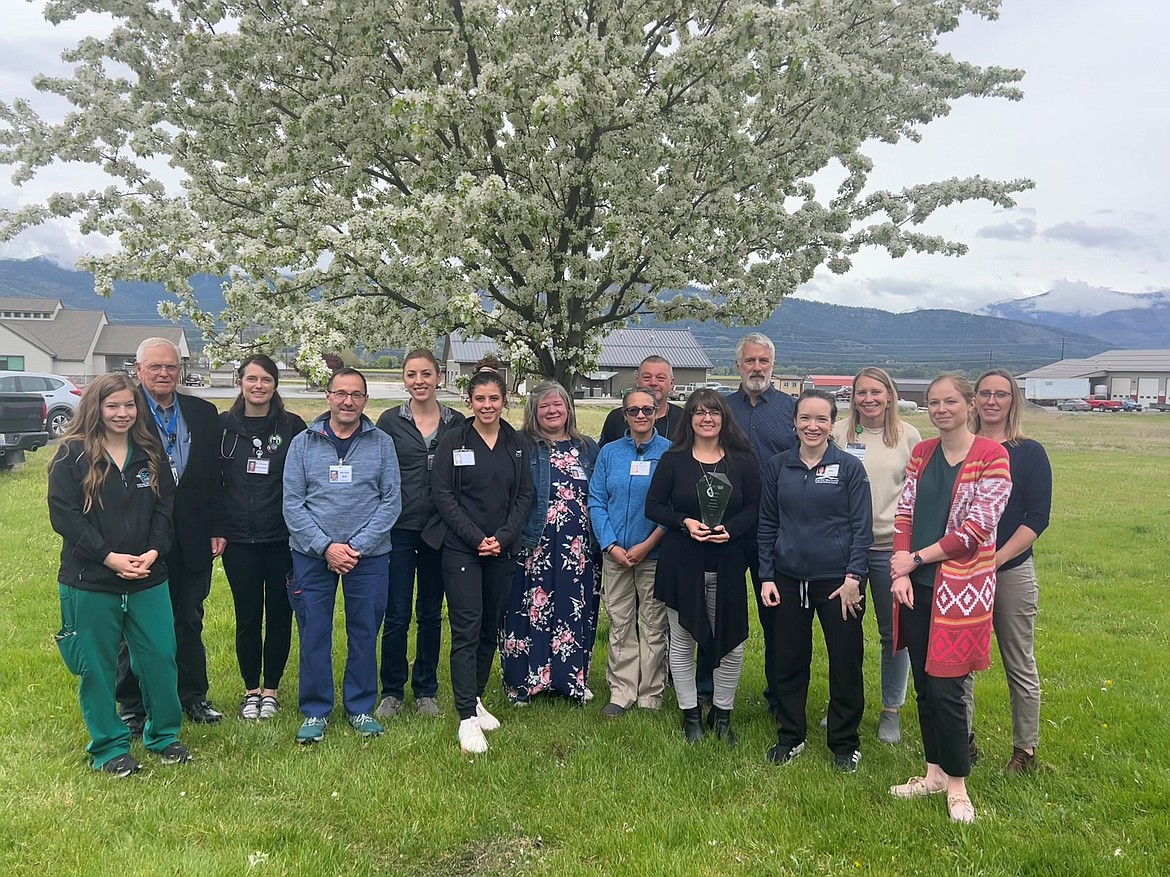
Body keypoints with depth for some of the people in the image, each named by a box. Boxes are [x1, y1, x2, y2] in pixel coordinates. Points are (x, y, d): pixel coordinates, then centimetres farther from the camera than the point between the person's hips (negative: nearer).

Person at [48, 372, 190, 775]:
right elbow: (63, 514, -11)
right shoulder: (72, 454, -5)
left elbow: (165, 507, 6)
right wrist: (109, 557, -17)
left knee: (160, 656, 7)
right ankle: (109, 748, 22)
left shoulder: (150, 454, 7)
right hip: (89, 580, -3)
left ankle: (164, 734, 25)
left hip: (148, 578, 3)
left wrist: (153, 552, -11)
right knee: (97, 665, 7)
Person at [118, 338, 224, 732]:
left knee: (190, 621, 16)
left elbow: (214, 476, 6)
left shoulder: (204, 413, 5)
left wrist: (217, 529, 2)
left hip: (192, 538, 4)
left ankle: (194, 695, 30)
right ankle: (133, 705, 25)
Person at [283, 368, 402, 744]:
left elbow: (391, 501, -2)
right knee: (313, 635, 5)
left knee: (364, 634, 8)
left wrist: (357, 547, -11)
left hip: (369, 556, 0)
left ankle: (361, 709, 23)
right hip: (312, 555, 0)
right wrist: (326, 546, -12)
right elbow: (292, 503, -1)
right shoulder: (303, 443, 3)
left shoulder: (382, 443, 2)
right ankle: (315, 712, 20)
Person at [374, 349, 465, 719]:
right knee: (396, 616, 2)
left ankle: (426, 691, 24)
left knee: (431, 614, 11)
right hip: (398, 530, -1)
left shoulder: (456, 423, 4)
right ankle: (392, 692, 17)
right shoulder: (390, 421, 1)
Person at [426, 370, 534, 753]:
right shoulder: (453, 440, -2)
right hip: (461, 549, -4)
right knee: (466, 630, -7)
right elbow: (442, 494, -6)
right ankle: (467, 717, -5)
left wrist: (502, 537, -8)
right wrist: (476, 538, -13)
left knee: (490, 629, 11)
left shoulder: (517, 444, 7)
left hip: (503, 550, 4)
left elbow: (525, 495, 6)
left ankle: (476, 699, 27)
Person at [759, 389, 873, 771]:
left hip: (838, 581, -2)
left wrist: (854, 577, -11)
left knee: (845, 662, 7)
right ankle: (790, 735, 28)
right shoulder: (778, 466, 4)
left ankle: (845, 742, 24)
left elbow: (862, 526, -4)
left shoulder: (850, 467, -3)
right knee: (788, 660, 10)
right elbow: (767, 524, 7)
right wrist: (766, 576, 1)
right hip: (788, 580, 2)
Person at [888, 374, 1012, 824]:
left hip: (960, 587, -5)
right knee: (924, 685, 12)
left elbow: (976, 530, -14)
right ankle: (935, 772, 28)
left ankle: (957, 785, 17)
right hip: (917, 585, 5)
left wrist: (916, 558, -9)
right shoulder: (922, 453, 9)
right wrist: (901, 572, -5)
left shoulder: (991, 456, -8)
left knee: (945, 690, -2)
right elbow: (904, 514, 7)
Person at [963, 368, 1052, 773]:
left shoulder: (1029, 453, -2)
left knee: (1020, 665, 7)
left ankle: (1025, 750, 21)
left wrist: (995, 560, -17)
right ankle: (963, 740, 24)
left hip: (1011, 571, -2)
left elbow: (1037, 518, -8)